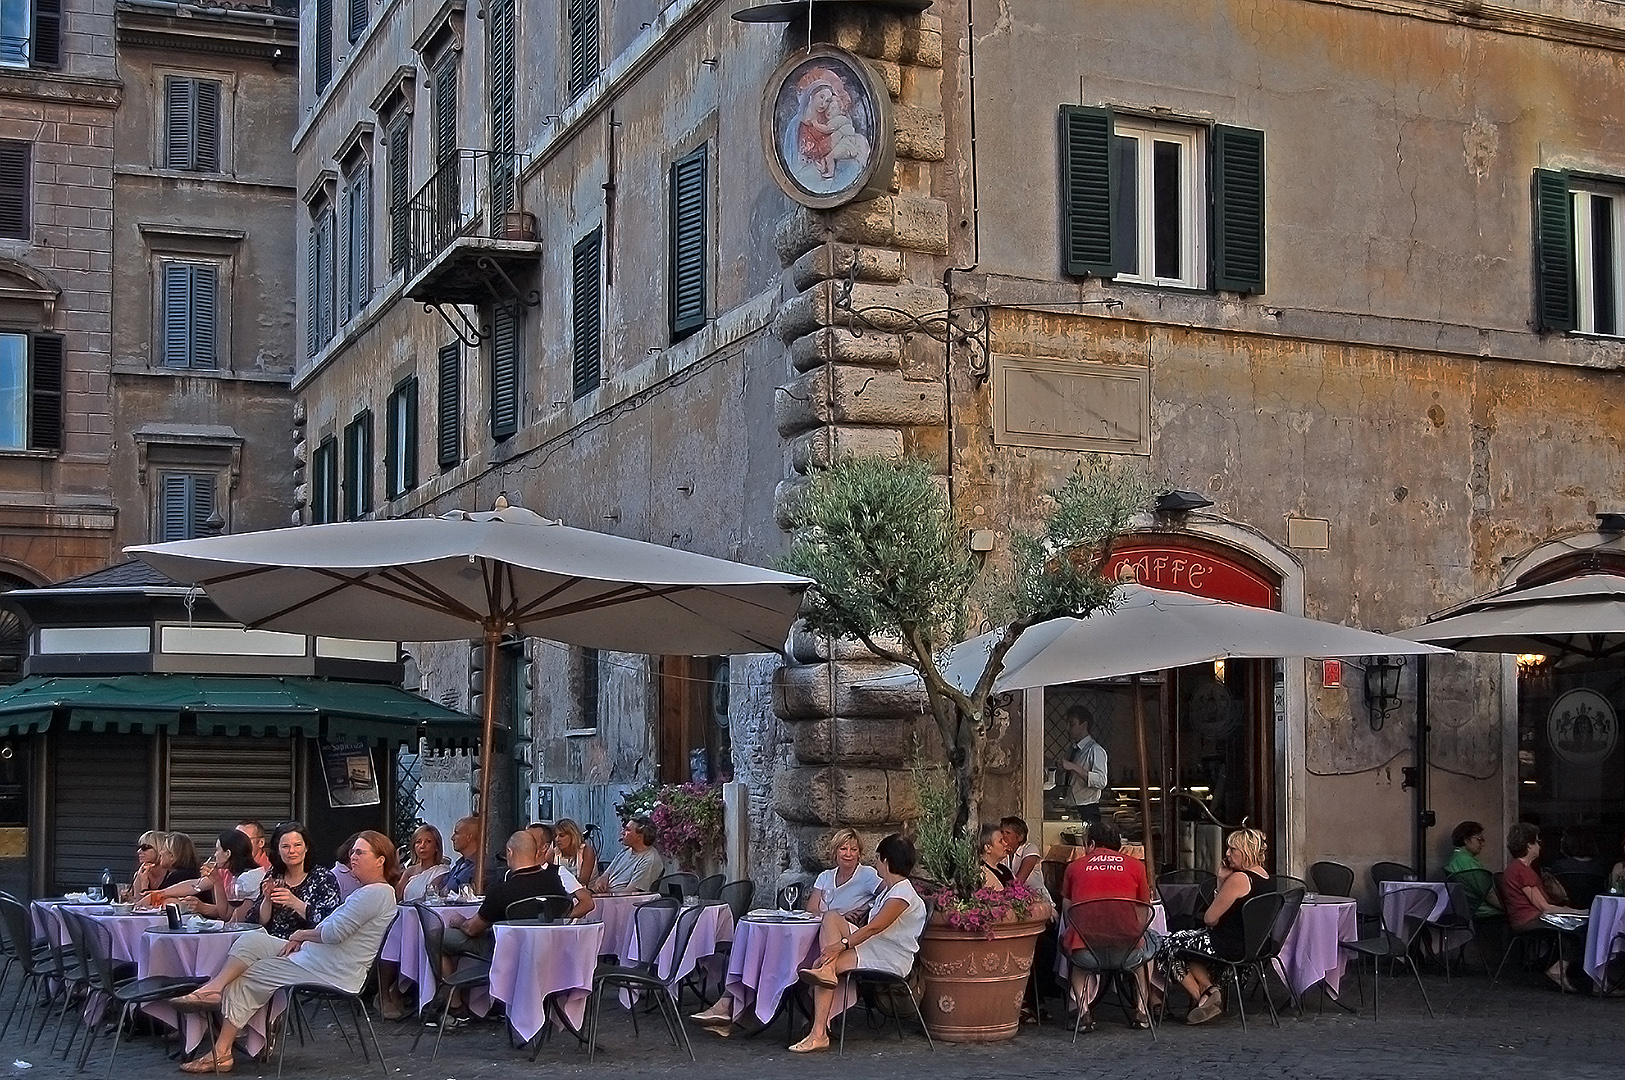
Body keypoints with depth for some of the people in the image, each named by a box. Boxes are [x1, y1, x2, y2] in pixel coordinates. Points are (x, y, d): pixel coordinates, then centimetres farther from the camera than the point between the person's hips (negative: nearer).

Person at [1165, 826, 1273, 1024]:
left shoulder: (1239, 879, -22)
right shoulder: (1264, 876, 7)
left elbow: (1210, 919, -17)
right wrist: (1222, 882, 1)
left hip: (1232, 946, -10)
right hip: (1253, 943, 10)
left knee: (1173, 944, 8)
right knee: (1189, 939, 23)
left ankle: (1201, 995, 8)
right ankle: (1209, 988, 10)